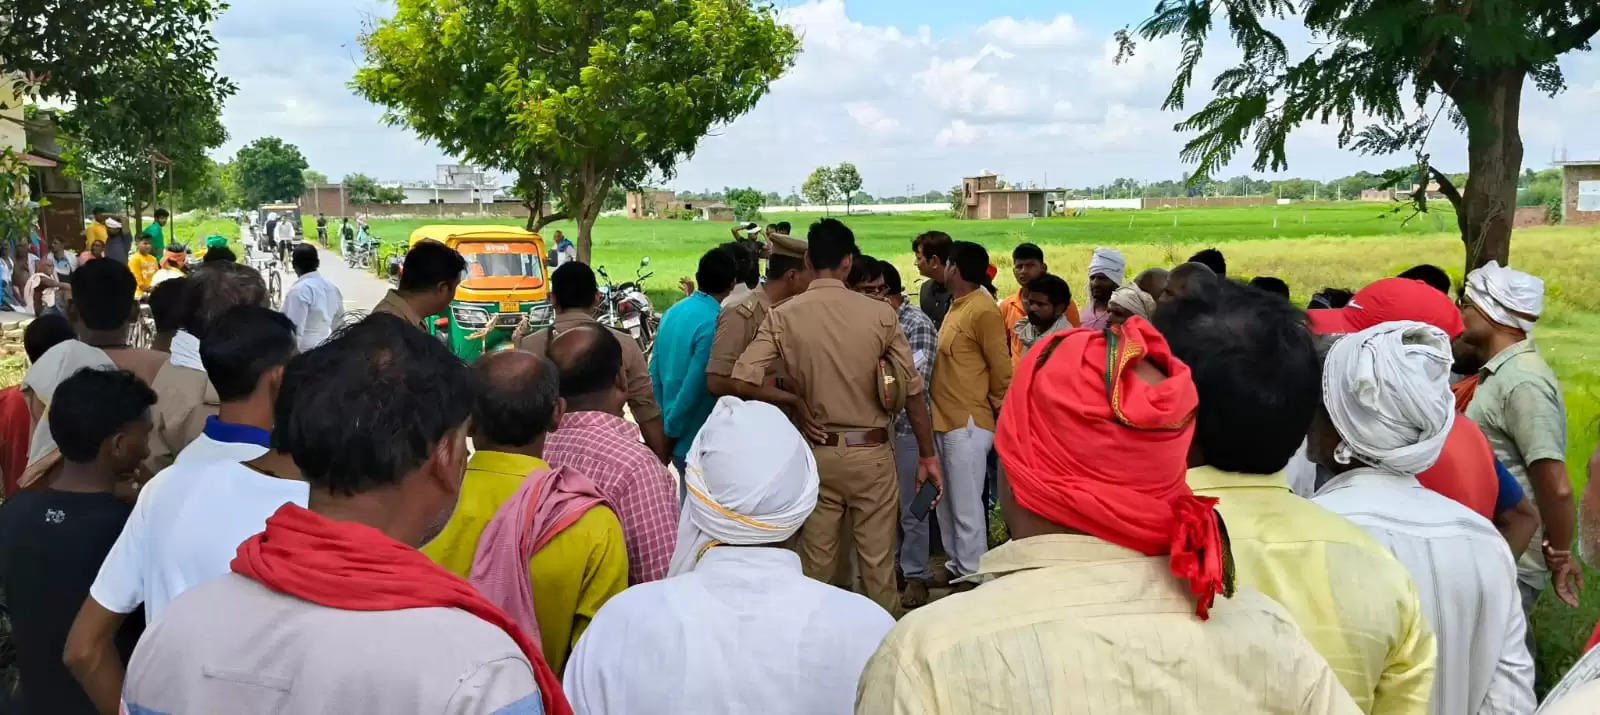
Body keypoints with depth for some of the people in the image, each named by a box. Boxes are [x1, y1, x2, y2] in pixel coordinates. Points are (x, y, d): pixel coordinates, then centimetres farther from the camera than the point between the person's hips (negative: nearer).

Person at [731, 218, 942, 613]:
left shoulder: (782, 316, -7)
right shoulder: (879, 314, -9)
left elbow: (742, 382, -15)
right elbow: (912, 390, -5)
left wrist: (794, 401, -1)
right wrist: (927, 454, 4)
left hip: (816, 451, 1)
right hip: (870, 451, -1)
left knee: (816, 560, 13)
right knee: (878, 561, 11)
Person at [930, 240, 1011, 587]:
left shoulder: (983, 310, -14)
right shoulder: (956, 306, 14)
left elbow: (1001, 370, -12)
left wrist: (998, 413, -3)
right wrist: (942, 412, 15)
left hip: (968, 422, -9)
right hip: (946, 419, 9)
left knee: (966, 506, -2)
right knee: (947, 502, 17)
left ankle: (971, 577, 8)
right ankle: (956, 565, 29)